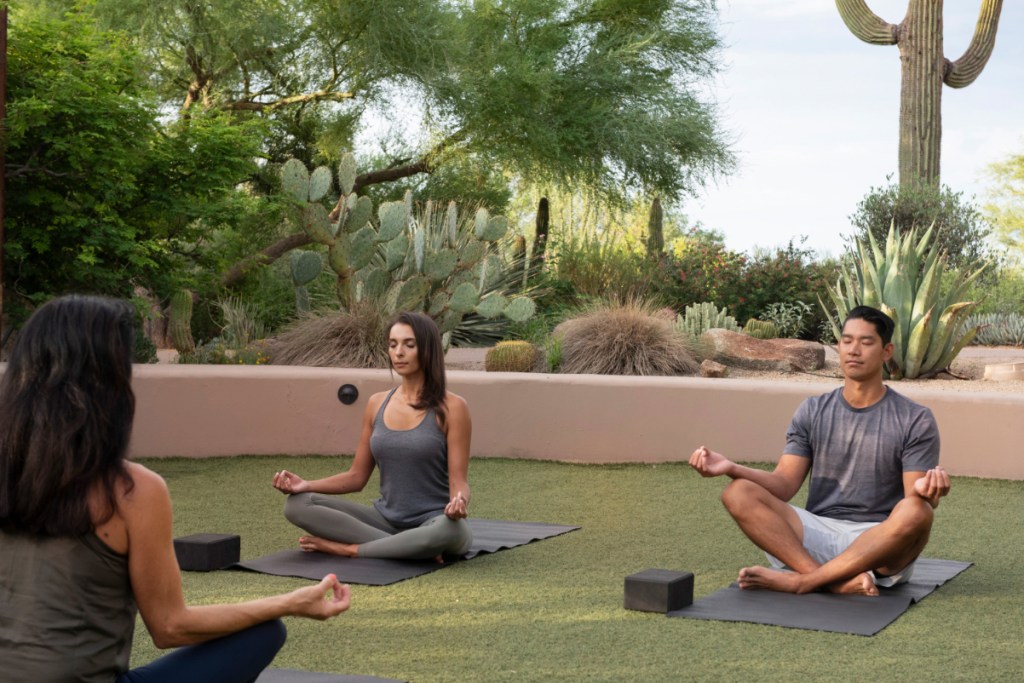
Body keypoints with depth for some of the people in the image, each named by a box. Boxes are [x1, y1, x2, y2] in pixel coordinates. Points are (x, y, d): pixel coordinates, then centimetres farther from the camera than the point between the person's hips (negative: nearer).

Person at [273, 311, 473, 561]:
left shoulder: (451, 407, -9)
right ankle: (411, 548, -19)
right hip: (386, 520, 5)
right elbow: (357, 476, 10)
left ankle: (347, 548, -22)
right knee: (297, 504, -15)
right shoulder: (377, 404, 6)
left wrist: (458, 503, -35)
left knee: (450, 530, -42)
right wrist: (307, 485, -7)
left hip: (433, 523, -5)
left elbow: (458, 482, -11)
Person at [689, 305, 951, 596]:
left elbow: (916, 505, -7)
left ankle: (802, 580, -30)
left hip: (880, 543, -2)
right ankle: (839, 581, -35)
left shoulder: (914, 420, 0)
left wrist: (924, 491, -33)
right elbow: (785, 484, 0)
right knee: (738, 493, -22)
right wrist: (732, 468, -18)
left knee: (915, 513, -37)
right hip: (819, 535, 3)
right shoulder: (812, 412, 9)